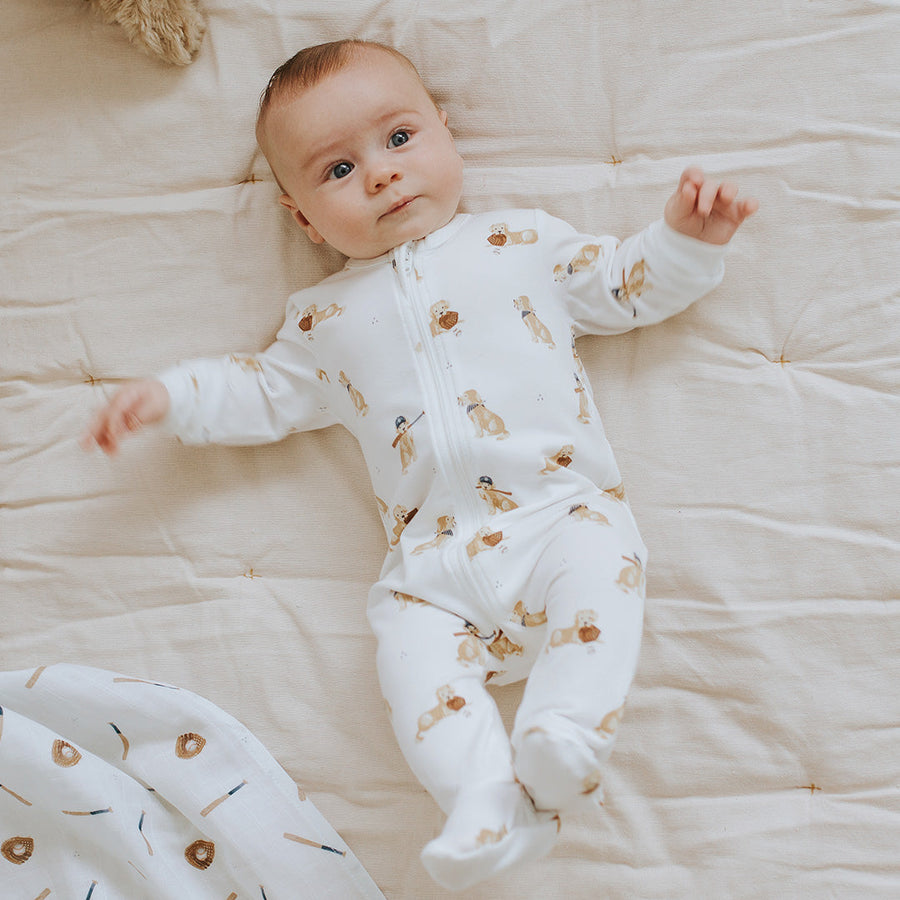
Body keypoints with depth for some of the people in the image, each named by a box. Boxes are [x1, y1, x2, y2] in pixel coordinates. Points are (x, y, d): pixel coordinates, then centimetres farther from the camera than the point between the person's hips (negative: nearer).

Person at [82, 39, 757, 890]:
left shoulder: (524, 243, 15)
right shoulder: (324, 314, 19)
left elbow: (625, 285, 18)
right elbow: (266, 393, 26)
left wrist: (685, 238, 3)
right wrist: (169, 394, 15)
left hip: (561, 510, -1)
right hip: (434, 559, 2)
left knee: (598, 566, -31)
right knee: (412, 656, -20)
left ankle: (561, 736, -32)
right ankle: (488, 808, -19)